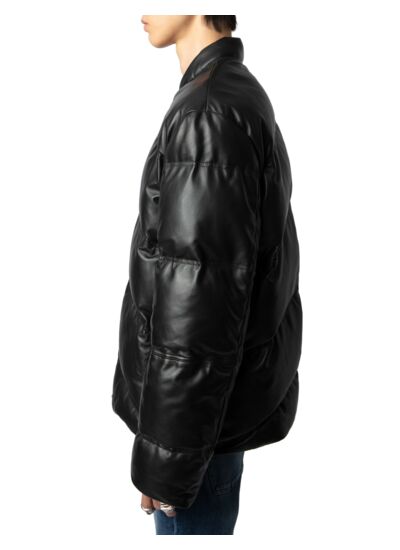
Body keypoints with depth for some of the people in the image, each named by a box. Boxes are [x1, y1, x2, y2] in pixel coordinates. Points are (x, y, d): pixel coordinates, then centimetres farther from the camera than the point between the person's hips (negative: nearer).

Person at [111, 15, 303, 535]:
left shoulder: (209, 113, -22)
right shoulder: (242, 96, 9)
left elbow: (199, 300, -24)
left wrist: (165, 458, -16)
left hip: (198, 404, -9)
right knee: (208, 521, 23)